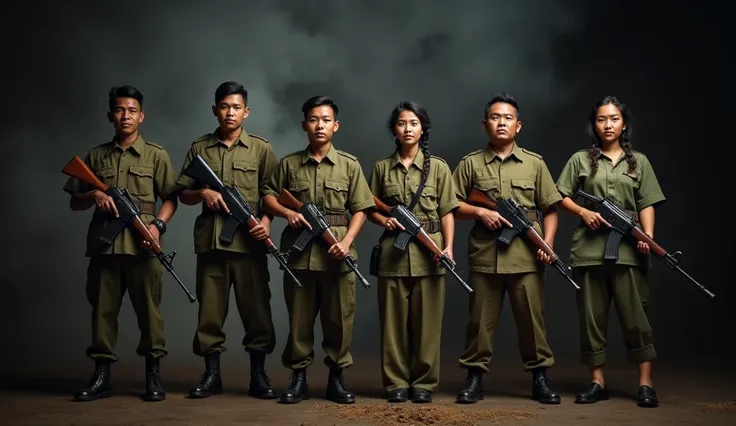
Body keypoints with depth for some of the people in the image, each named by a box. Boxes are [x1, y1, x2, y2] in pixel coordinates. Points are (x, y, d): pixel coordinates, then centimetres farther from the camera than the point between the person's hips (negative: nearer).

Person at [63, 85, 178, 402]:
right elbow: (74, 203, 15)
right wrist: (94, 195, -6)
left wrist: (158, 224, -13)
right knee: (102, 308, 5)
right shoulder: (96, 156, 13)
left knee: (148, 308, 0)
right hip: (104, 243, 3)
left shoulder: (156, 155, 7)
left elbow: (171, 198, 5)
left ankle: (153, 374, 8)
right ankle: (101, 376, 12)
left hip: (142, 245, -2)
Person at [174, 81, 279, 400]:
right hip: (210, 240, 2)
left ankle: (258, 374, 10)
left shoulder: (261, 149, 6)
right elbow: (183, 194, 13)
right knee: (210, 309, 5)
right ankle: (211, 374, 14)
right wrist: (202, 193, -8)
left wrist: (266, 221, -14)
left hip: (249, 241, -2)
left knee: (255, 308, 1)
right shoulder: (199, 148, 11)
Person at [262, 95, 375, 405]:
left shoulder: (349, 165, 5)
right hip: (299, 251, 1)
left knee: (339, 317, 4)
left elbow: (360, 210, 2)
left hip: (336, 254, 0)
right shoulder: (289, 164, 7)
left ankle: (336, 378, 16)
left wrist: (346, 242, -12)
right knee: (299, 317, 6)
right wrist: (288, 213, -10)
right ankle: (299, 378, 16)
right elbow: (268, 196, 10)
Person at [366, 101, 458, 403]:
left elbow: (446, 211, 1)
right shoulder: (382, 168, 7)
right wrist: (384, 220, -10)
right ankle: (397, 382, 12)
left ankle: (423, 383, 12)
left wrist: (448, 246, -10)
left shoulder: (438, 167, 4)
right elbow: (370, 209, 11)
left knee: (426, 319, 2)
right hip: (393, 251, 1)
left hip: (428, 251, -1)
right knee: (394, 319, 3)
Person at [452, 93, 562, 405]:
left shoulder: (535, 163, 9)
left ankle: (540, 377, 14)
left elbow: (550, 209, 8)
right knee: (481, 320, 5)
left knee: (532, 318, 3)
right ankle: (475, 377, 14)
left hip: (526, 257, 0)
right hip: (484, 256, 0)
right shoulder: (471, 164, 7)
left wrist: (548, 242, -5)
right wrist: (480, 212, -10)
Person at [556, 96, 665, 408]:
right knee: (591, 316, 4)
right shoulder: (581, 159, 9)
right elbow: (562, 196, 7)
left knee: (635, 314, -3)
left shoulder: (638, 161, 10)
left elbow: (646, 204, 4)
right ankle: (597, 382, 11)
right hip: (589, 248, 1)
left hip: (628, 248, -1)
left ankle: (645, 383, 1)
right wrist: (584, 212, -10)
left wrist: (648, 237, -11)